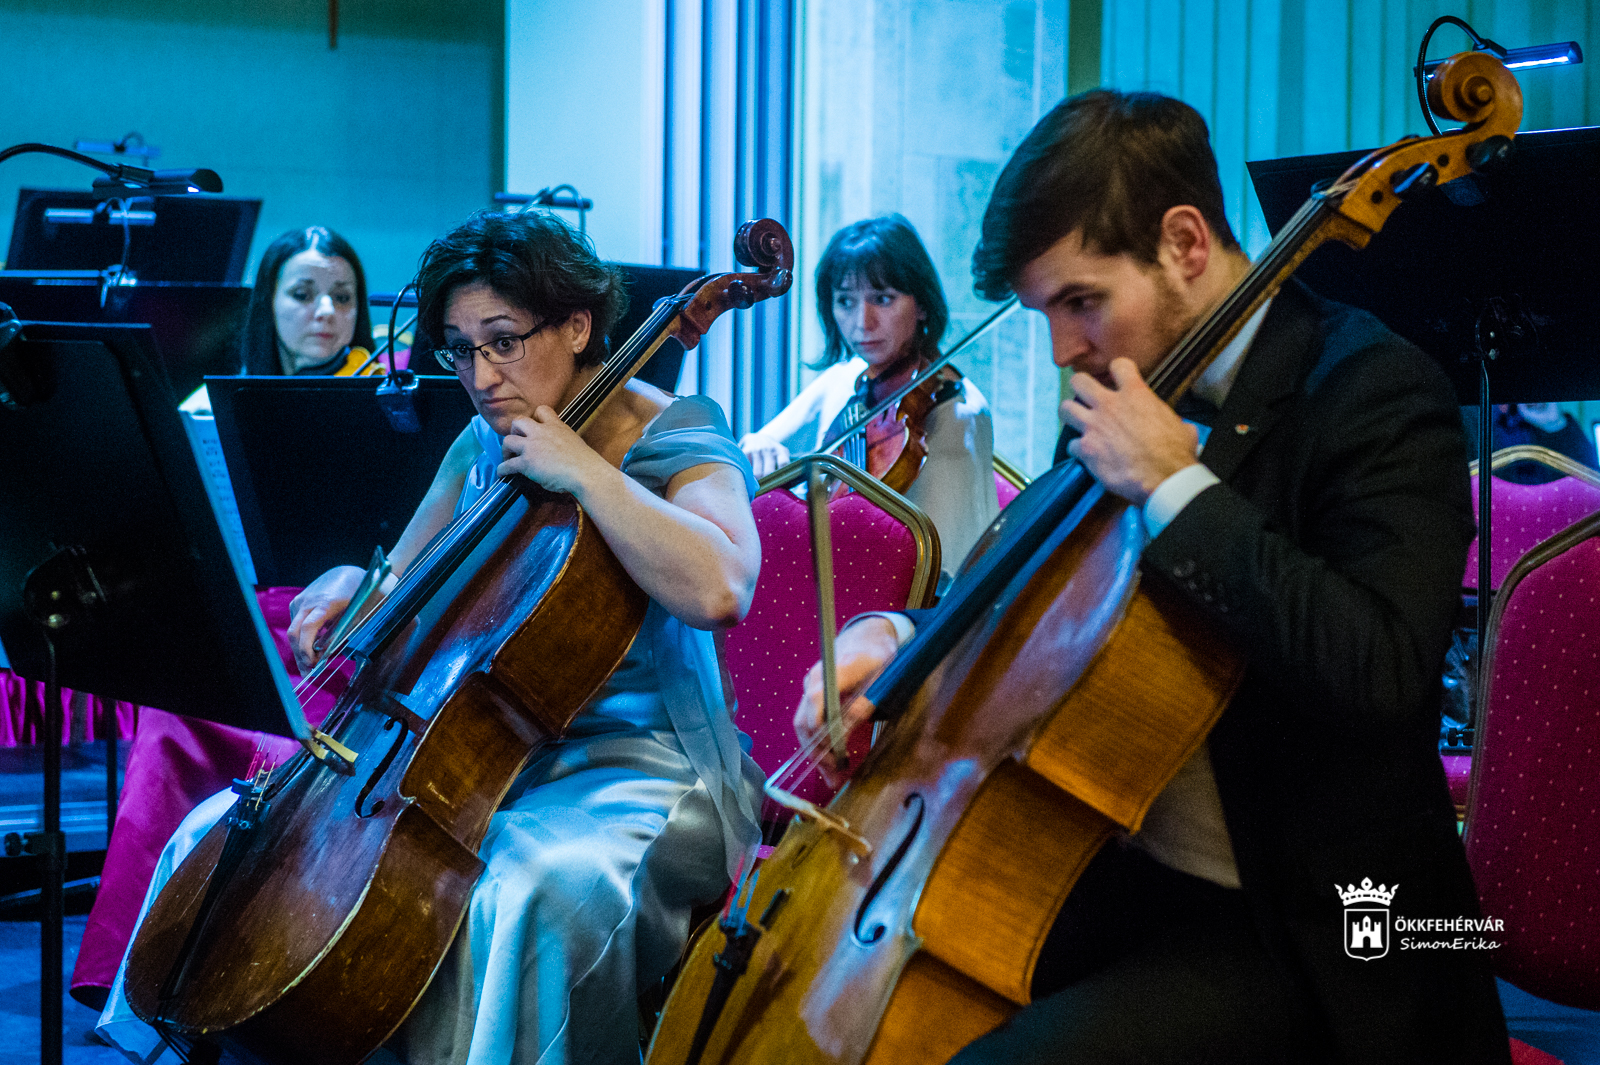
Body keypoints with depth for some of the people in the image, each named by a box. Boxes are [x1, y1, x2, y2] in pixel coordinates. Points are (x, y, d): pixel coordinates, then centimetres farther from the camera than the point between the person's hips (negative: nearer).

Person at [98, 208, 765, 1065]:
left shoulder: (677, 436, -7)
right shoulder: (483, 446, 13)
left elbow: (716, 590, -28)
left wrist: (583, 471, -24)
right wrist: (356, 586, 1)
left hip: (636, 766, -7)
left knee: (539, 891, -41)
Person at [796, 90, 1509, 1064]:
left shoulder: (1375, 391, -16)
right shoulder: (1138, 382, 8)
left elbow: (1381, 671, -31)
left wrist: (1176, 487, -24)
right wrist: (901, 637, 2)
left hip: (1296, 935, -8)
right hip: (1121, 872, 8)